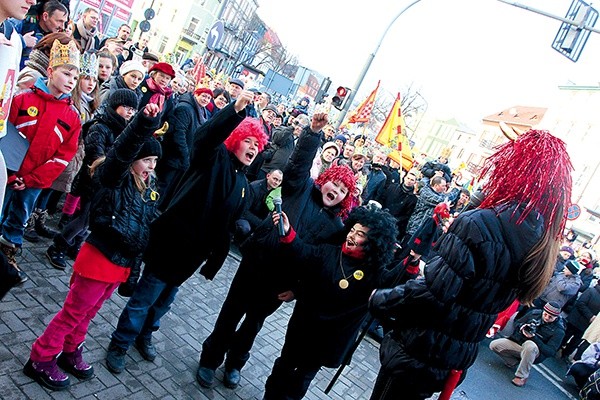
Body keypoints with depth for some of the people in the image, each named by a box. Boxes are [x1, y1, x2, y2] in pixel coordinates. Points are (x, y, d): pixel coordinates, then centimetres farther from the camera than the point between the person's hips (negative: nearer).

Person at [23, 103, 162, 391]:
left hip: (124, 262, 7)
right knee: (74, 312, 8)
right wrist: (144, 123, -53)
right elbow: (123, 150, -37)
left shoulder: (150, 185, 6)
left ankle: (69, 351, 42)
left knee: (89, 312, 23)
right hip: (100, 258, -7)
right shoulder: (114, 177, -15)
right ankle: (40, 359, 26)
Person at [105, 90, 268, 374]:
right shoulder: (215, 157, -9)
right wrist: (236, 110, -46)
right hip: (172, 242, -7)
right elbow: (206, 135, -32)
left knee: (165, 299, 22)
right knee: (144, 298, 4)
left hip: (195, 251, 7)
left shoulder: (242, 184, 12)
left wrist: (218, 253, 14)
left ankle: (144, 336, 45)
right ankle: (119, 345, 25)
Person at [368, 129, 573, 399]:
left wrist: (380, 301, -13)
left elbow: (432, 293, -28)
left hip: (418, 353, -7)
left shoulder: (478, 224, -25)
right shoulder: (540, 242, 0)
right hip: (458, 359, 7)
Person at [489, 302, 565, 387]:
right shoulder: (535, 313, -2)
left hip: (535, 352, -4)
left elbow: (550, 352, -17)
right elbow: (517, 323, 10)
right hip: (517, 341, 4)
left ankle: (522, 376, -25)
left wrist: (534, 338, -28)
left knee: (530, 345, -42)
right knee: (494, 345, -17)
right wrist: (521, 327, -15)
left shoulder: (558, 330, -12)